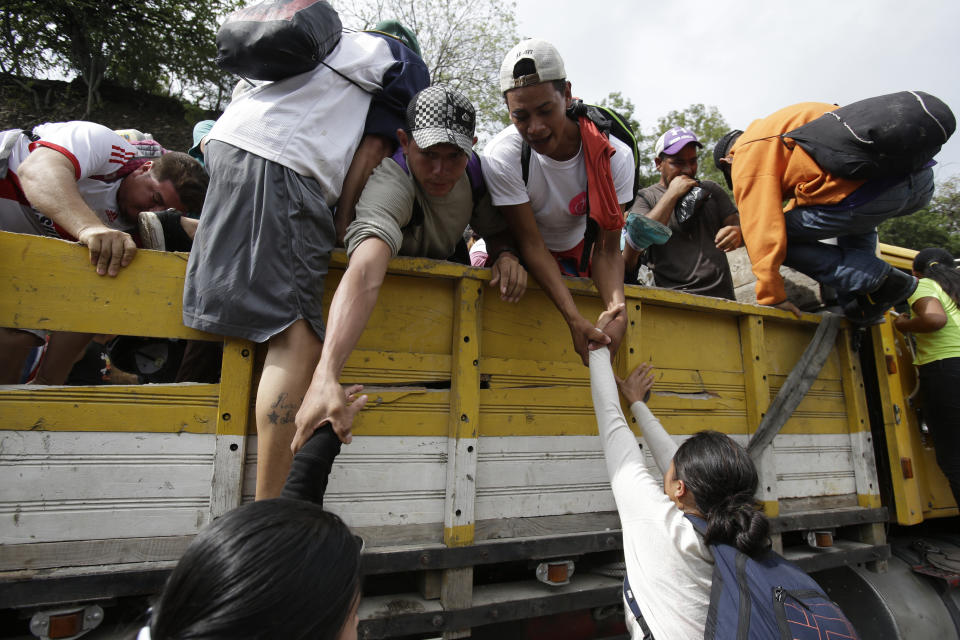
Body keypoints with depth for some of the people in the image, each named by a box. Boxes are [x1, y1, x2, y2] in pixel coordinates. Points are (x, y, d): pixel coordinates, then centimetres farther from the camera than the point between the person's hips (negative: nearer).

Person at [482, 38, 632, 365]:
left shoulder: (614, 156, -25)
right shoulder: (500, 158, -31)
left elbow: (607, 250, -21)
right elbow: (531, 244, -28)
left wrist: (617, 312, -40)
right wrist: (574, 319, -38)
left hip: (576, 256, 3)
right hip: (521, 257, -2)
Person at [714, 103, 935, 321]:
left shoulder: (749, 152, 5)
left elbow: (762, 226, -7)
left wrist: (771, 295, -7)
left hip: (872, 186, -9)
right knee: (856, 218, 40)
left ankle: (881, 280, 1)